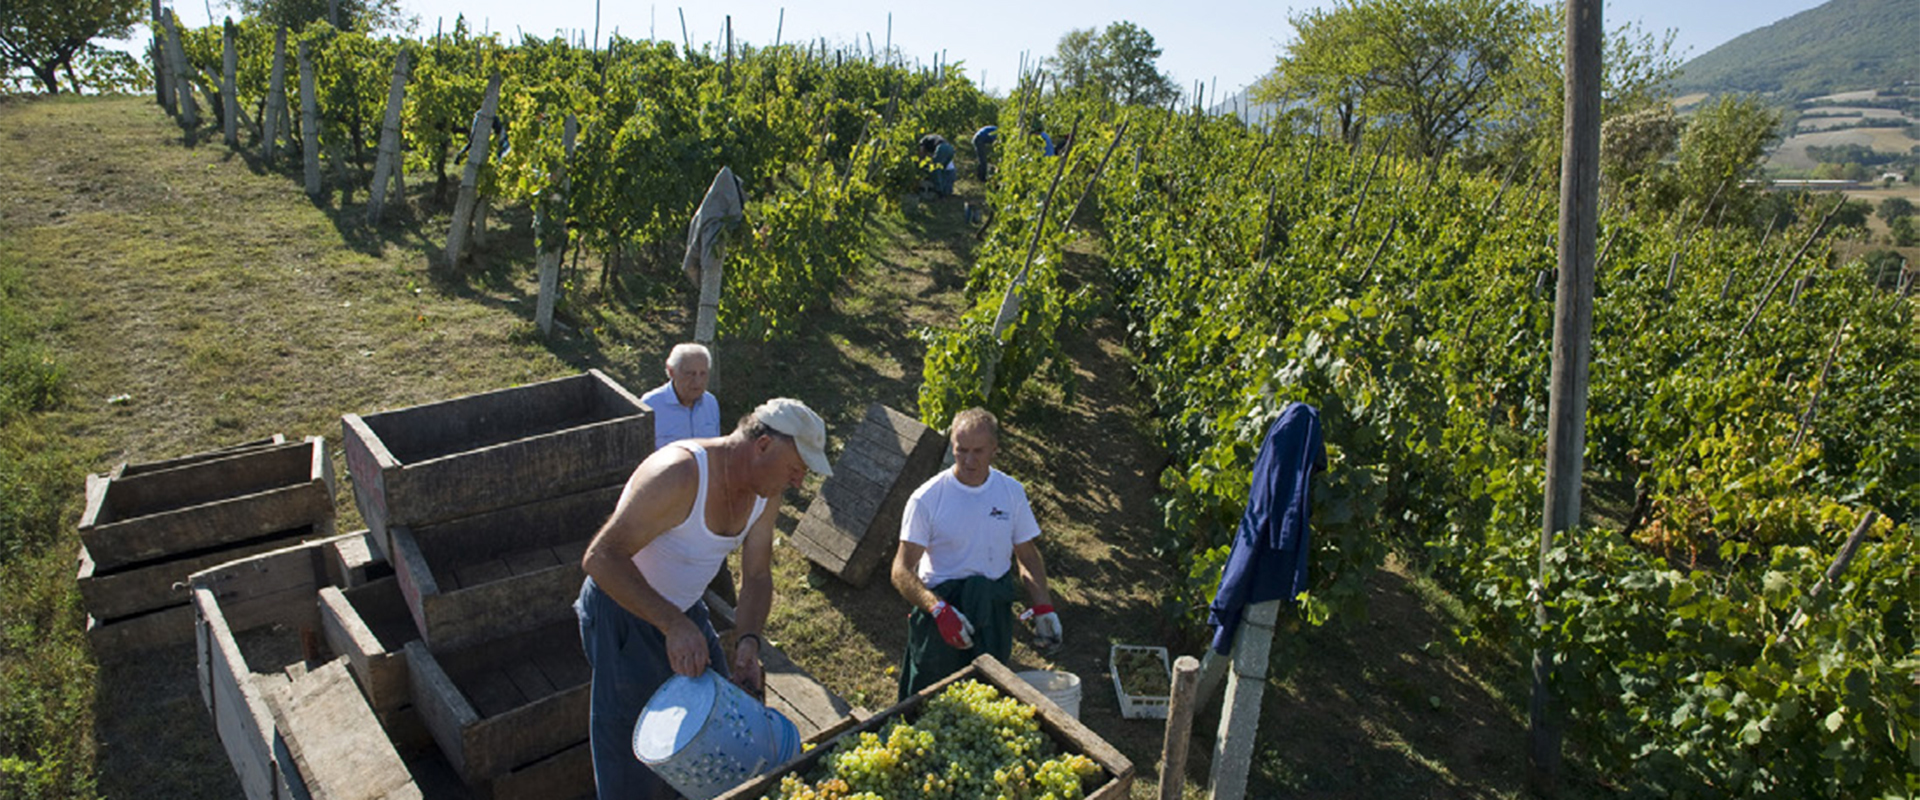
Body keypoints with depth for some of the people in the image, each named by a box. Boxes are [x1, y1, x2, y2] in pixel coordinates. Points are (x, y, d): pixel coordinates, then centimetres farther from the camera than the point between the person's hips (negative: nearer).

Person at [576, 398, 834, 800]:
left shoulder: (765, 492, -9)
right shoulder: (679, 474, -34)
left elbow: (757, 576, -1)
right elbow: (600, 558, -36)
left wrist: (748, 640, -18)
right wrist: (674, 624, -42)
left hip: (684, 609, 8)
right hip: (622, 612, -7)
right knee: (634, 750, 3)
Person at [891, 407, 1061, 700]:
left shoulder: (1012, 492, 2)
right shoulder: (927, 498, -11)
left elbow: (1028, 556, 13)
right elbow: (902, 571, -13)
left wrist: (1043, 606, -1)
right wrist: (939, 609, -28)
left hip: (995, 610, 3)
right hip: (941, 606, -3)